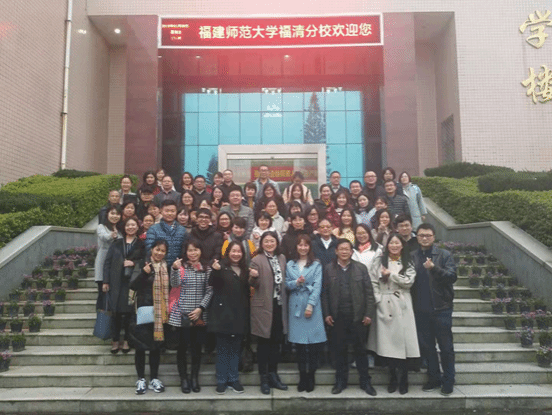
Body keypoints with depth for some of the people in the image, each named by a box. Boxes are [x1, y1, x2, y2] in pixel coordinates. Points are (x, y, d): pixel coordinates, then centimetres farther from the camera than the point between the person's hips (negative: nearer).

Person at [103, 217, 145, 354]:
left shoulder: (141, 244, 9)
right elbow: (107, 262, 8)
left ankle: (126, 341, 12)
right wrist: (106, 281, 0)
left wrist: (134, 263, -11)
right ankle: (115, 341, 12)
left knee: (129, 311, 0)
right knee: (117, 311, 1)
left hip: (133, 282, -1)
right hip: (117, 282, 1)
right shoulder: (116, 244, 12)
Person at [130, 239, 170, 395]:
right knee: (140, 345, 2)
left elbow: (168, 289, 11)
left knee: (156, 345, 10)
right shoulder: (143, 265, -3)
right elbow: (133, 286, -8)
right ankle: (141, 379, 16)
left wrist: (168, 312, 2)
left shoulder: (167, 268, 7)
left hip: (159, 313, 3)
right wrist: (144, 273, -22)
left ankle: (154, 378, 21)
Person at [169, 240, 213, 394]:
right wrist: (175, 269, -29)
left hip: (200, 315, 2)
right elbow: (175, 284, -12)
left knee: (197, 346, 8)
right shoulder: (180, 266, 1)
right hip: (182, 314, -2)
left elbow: (209, 291, 5)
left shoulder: (206, 269, 7)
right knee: (182, 346, 4)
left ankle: (195, 378, 21)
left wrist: (200, 308, -6)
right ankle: (183, 379, 16)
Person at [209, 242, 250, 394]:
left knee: (235, 349, 12)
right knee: (222, 349, 5)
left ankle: (233, 379, 22)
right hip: (223, 314, -4)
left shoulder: (245, 270, 12)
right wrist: (215, 271, -32)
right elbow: (213, 285, -16)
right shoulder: (221, 267, -4)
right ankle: (221, 381, 14)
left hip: (239, 315, 4)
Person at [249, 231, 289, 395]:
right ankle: (264, 378, 15)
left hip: (279, 305, 5)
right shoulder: (257, 260, -7)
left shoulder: (282, 259, 11)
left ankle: (273, 375, 26)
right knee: (263, 342, 4)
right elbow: (254, 284, -8)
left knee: (277, 341, 12)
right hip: (263, 306, -5)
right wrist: (254, 277, -28)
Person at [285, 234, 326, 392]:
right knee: (299, 343, 4)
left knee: (313, 342, -3)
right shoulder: (290, 265, 12)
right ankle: (302, 377, 13)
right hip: (296, 306, 2)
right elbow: (287, 284, 9)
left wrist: (311, 305, -12)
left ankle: (311, 377, 9)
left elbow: (317, 286, -4)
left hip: (312, 305, -2)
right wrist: (297, 282, -11)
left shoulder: (316, 265, 3)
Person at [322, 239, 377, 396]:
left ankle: (365, 382, 20)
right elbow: (325, 293, 1)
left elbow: (369, 293, 1)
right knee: (339, 350, 9)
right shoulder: (329, 269, 3)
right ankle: (340, 381, 23)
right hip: (337, 317, 0)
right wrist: (327, 314, -4)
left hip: (358, 316, 0)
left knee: (360, 349, 8)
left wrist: (369, 313, -5)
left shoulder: (361, 268, 2)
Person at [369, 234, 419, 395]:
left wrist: (390, 274, -7)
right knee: (387, 341, 3)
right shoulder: (380, 262, 8)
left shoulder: (407, 263, 9)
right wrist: (378, 299, -7)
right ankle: (393, 379, 16)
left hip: (401, 306, 0)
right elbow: (373, 282, 3)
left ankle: (403, 381, 9)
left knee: (402, 342, -3)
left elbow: (409, 281, -4)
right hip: (384, 306, 1)